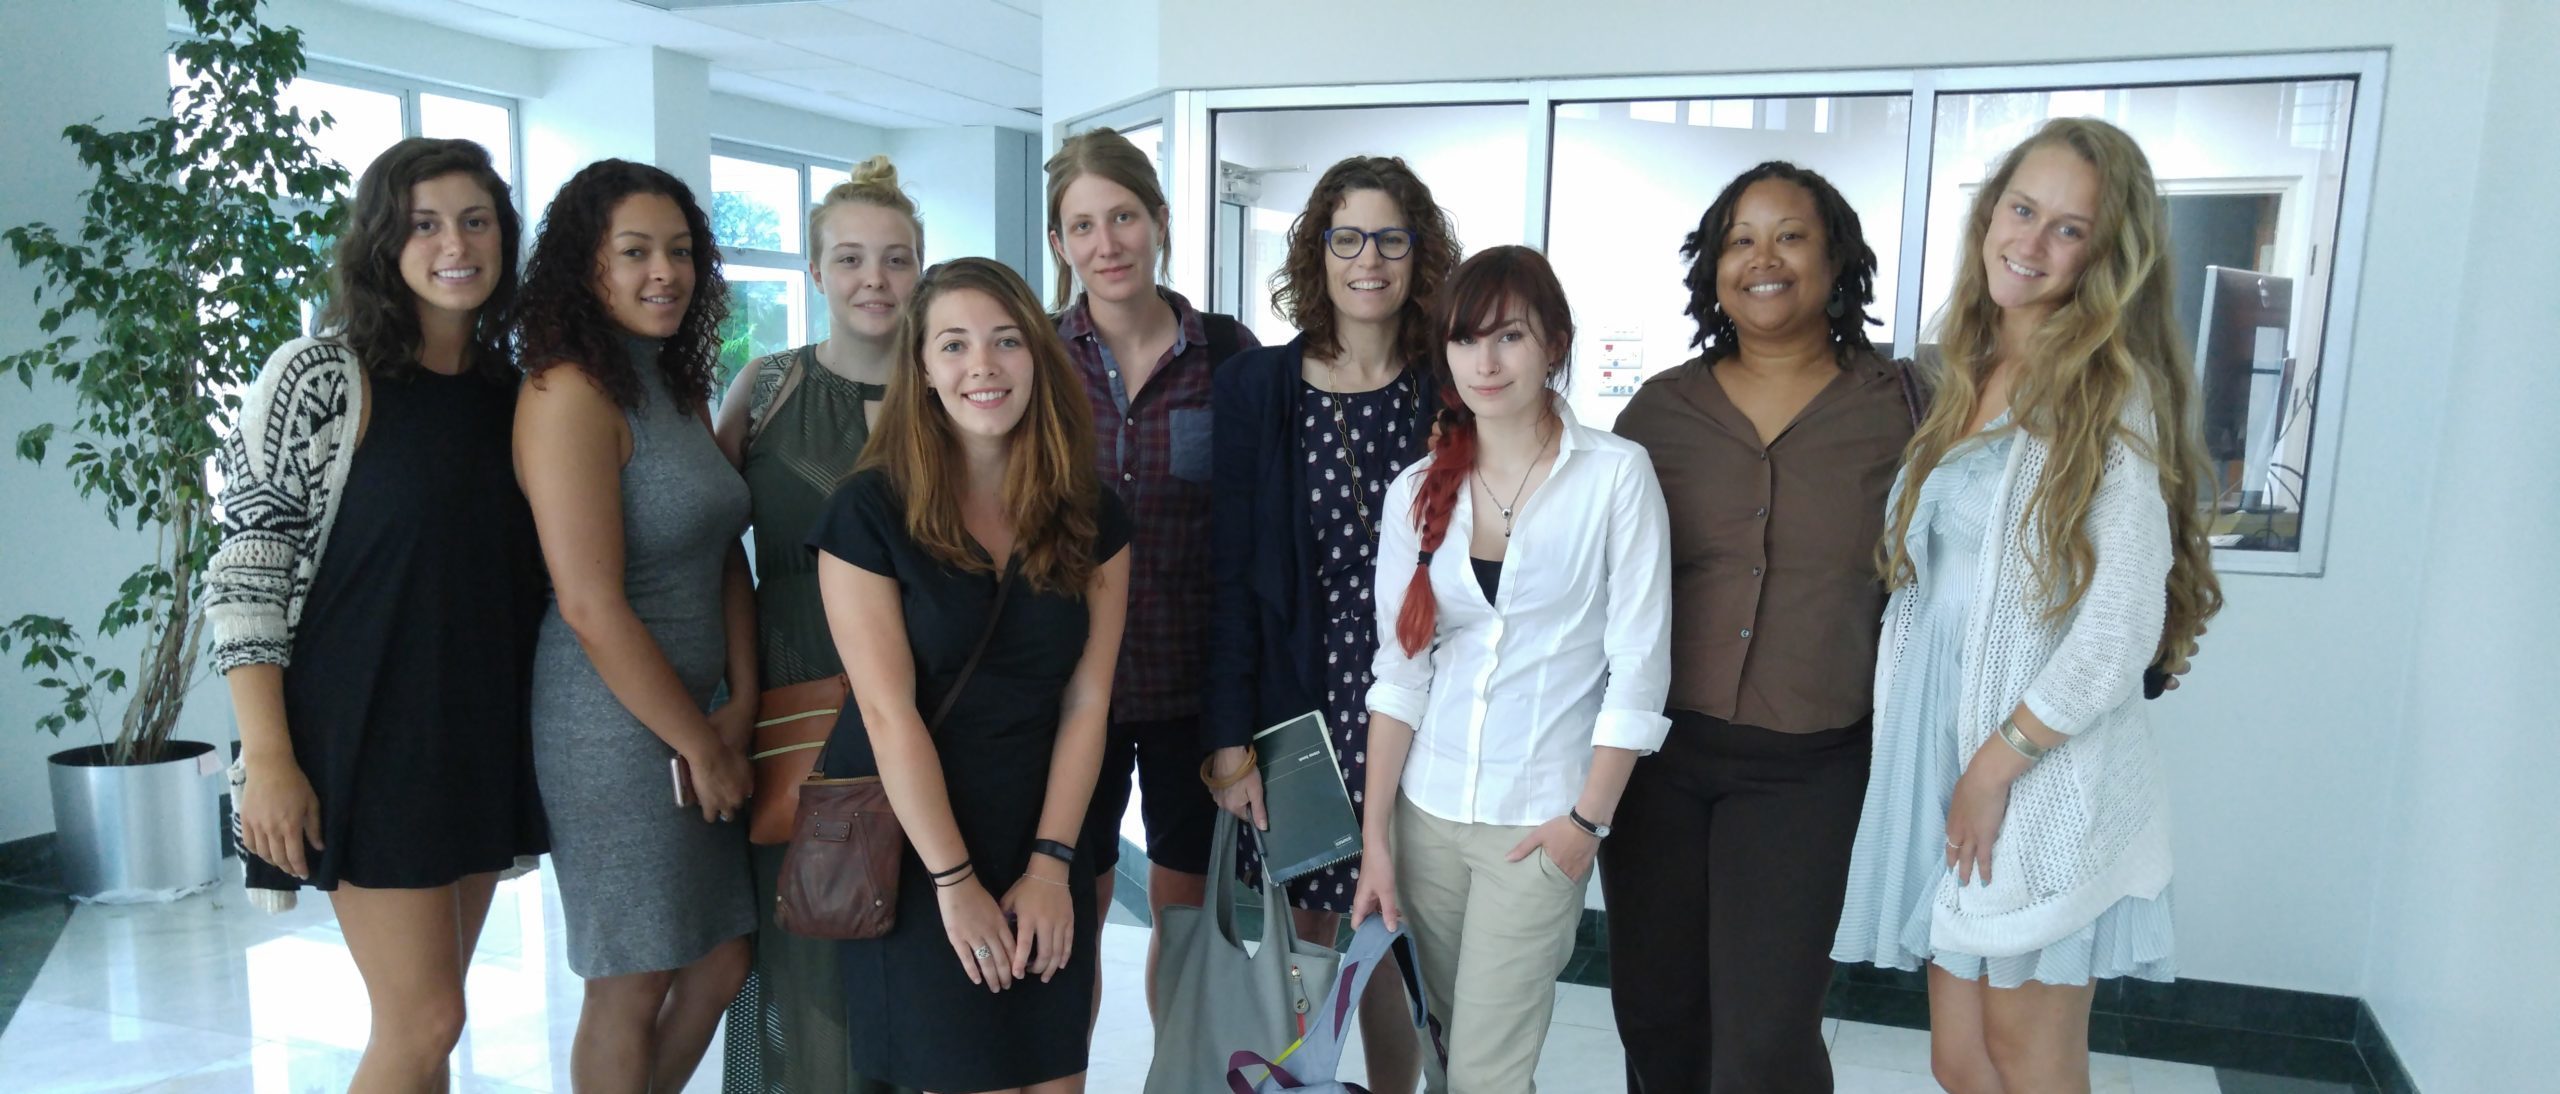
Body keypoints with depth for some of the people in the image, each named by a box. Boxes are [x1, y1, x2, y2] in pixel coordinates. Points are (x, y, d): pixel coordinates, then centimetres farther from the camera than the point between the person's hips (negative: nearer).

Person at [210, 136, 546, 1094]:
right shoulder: (320, 376, -9)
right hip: (369, 733, -5)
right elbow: (245, 569, -9)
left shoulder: (511, 390, 8)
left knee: (425, 1016, 13)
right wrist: (268, 758, -14)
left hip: (486, 733, 6)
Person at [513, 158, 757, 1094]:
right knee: (632, 989, 6)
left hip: (700, 721, 8)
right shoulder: (570, 393, -15)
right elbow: (591, 606, -20)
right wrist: (698, 742, -12)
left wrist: (740, 706, -1)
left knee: (721, 965, 16)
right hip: (616, 729, -8)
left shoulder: (682, 392, 11)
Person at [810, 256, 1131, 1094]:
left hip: (1041, 839, 3)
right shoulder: (870, 510, -10)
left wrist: (1051, 863, -8)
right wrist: (954, 881, -14)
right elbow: (890, 714, -13)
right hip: (907, 843, -3)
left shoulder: (1092, 515, 0)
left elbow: (1086, 700, -2)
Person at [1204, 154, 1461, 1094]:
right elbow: (1231, 576, -2)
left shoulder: (1451, 393, 0)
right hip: (1299, 706, 0)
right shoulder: (1258, 387, -1)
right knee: (1306, 928, 9)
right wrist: (1230, 742, -5)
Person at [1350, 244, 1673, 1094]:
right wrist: (1375, 833, 0)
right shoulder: (1417, 491, 3)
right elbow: (1398, 671, 2)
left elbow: (1639, 667, -8)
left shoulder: (1617, 475, -8)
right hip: (1427, 810, 4)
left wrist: (1588, 820, -9)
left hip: (1539, 818, -4)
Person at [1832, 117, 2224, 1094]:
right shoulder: (1965, 382, 12)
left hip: (2042, 775, -6)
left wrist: (1996, 764, -13)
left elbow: (2123, 631, -16)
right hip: (1936, 750, 6)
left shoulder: (2113, 396, -9)